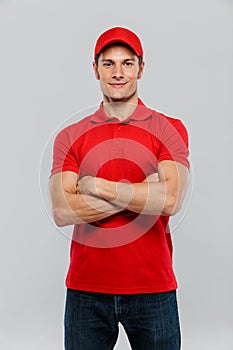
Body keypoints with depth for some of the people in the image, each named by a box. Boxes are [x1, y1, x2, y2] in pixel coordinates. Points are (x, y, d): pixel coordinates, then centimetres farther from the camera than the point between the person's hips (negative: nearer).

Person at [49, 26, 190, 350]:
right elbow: (62, 212, -11)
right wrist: (141, 192, -14)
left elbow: (170, 200, -17)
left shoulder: (169, 130, -1)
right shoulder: (70, 137, 3)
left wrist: (96, 185, -11)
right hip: (86, 290, 1)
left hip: (152, 289, -1)